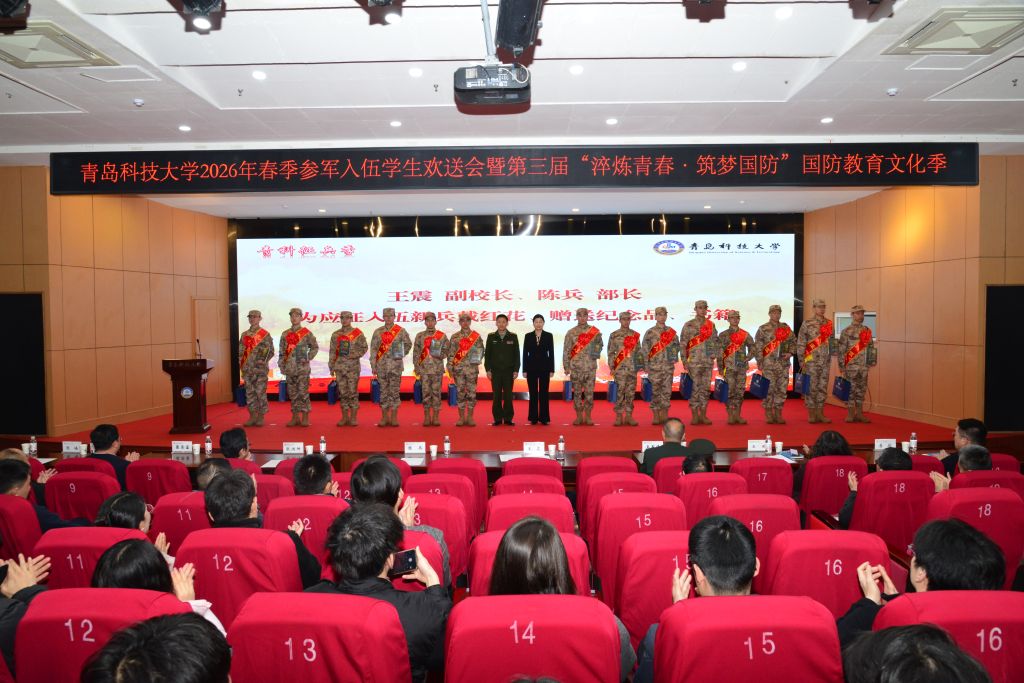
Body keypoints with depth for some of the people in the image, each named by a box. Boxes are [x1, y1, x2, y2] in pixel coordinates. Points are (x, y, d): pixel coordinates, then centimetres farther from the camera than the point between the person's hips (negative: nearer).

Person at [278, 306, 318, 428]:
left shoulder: (307, 333, -1)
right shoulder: (285, 334, 10)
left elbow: (315, 347, 7)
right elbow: (281, 351, 12)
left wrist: (308, 358, -1)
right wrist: (281, 365, 7)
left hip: (302, 368, -4)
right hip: (290, 368, 4)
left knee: (303, 392, -5)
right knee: (292, 393, 7)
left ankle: (305, 418, 2)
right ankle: (295, 417, 14)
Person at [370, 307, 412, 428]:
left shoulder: (401, 330, 1)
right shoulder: (378, 332, 5)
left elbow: (408, 344, 14)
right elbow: (373, 349, 3)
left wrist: (401, 354, 6)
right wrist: (373, 366, -1)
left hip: (396, 365, -2)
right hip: (381, 366, 2)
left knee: (395, 391, 0)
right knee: (383, 391, 6)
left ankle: (394, 418, 7)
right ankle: (385, 417, 13)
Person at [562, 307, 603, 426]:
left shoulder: (594, 331, 6)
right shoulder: (571, 333, 5)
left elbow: (600, 344, 14)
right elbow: (566, 351, 4)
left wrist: (596, 352, -7)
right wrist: (566, 366, -1)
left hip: (590, 366, 0)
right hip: (576, 367, 0)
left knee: (589, 392, 0)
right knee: (577, 392, 4)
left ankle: (588, 416, 10)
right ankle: (579, 416, 12)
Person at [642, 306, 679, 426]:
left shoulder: (672, 332, 10)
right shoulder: (650, 332, 1)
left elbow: (676, 346, 16)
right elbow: (645, 350, -1)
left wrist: (674, 357, 0)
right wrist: (646, 365, -5)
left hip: (668, 366, 3)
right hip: (655, 366, -3)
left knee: (667, 391, 2)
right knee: (655, 391, 0)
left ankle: (664, 415, 9)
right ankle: (655, 416, 7)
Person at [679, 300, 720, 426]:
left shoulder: (711, 324, 11)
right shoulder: (689, 325, -1)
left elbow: (715, 341, 18)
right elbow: (682, 344, -3)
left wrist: (715, 354, 5)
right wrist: (684, 361, -8)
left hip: (708, 361, 4)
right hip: (694, 361, -4)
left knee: (705, 388, 6)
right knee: (694, 388, -3)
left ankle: (703, 415, 14)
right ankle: (695, 416, 4)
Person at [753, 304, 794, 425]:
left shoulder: (786, 328, 12)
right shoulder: (763, 329, 0)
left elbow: (793, 341, 19)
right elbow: (758, 346, -3)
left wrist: (790, 352, 1)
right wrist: (760, 362, -8)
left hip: (783, 364, 4)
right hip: (769, 364, -4)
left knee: (782, 389, 5)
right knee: (768, 389, -4)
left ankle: (778, 414, 13)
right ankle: (768, 414, 6)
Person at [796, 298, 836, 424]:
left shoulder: (829, 323, 9)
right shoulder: (807, 323, -4)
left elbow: (832, 342, 17)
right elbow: (800, 344, -5)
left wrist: (832, 355, 11)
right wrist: (802, 361, -9)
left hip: (825, 362, 5)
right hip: (812, 361, -4)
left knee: (823, 388, 8)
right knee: (811, 388, -1)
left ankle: (820, 413, 15)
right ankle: (811, 415, 6)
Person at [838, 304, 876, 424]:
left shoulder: (867, 330, 11)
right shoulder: (847, 331, -6)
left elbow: (871, 347, 17)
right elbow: (841, 350, -9)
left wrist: (873, 360, 7)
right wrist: (841, 365, -12)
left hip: (864, 366, 5)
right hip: (851, 366, -5)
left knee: (861, 389, 9)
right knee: (850, 389, -1)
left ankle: (859, 414, 16)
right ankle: (850, 414, 6)